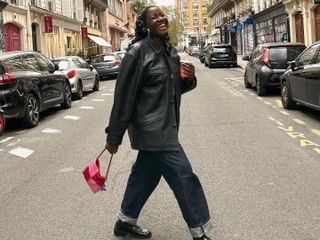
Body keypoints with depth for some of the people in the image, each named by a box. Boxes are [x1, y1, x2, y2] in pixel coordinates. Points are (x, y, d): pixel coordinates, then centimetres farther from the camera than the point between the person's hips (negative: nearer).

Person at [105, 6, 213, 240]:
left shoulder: (171, 52, 9)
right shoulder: (138, 52, -14)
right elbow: (124, 95, -15)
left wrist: (189, 79, -3)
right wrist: (114, 136, -13)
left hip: (164, 127, 8)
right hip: (151, 128, -8)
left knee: (145, 174, 18)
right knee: (184, 177, -5)